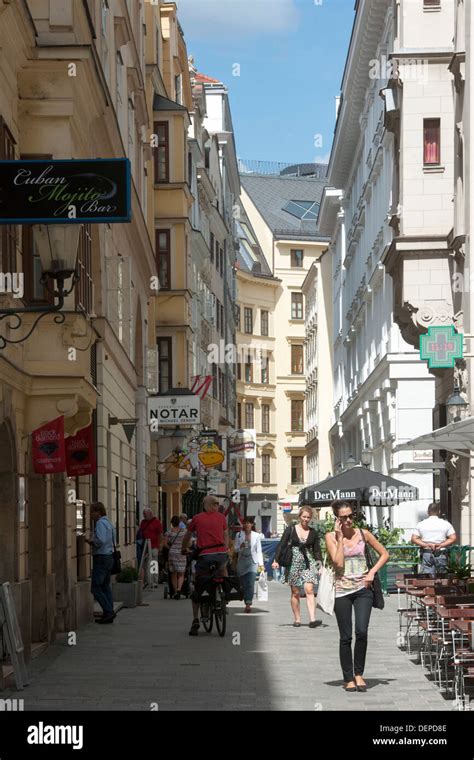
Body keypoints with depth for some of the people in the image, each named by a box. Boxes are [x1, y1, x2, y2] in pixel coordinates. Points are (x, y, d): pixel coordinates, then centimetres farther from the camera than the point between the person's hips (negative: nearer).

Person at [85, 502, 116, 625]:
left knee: (96, 588, -8)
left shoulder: (100, 524, -14)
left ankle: (108, 611, -14)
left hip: (101, 558, -10)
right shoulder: (108, 523, 17)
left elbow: (100, 540, -26)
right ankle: (108, 615, 11)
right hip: (109, 556, 10)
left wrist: (90, 541, -8)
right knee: (106, 586, 12)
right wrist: (93, 541, 16)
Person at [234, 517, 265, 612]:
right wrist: (240, 547, -16)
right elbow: (235, 549, 6)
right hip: (242, 562, 2)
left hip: (252, 562, -2)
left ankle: (248, 604, -22)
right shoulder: (239, 535, 6)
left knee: (251, 583, -15)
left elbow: (259, 550, 6)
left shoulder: (256, 536, 4)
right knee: (244, 584, 3)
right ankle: (247, 603, 16)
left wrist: (261, 564, 0)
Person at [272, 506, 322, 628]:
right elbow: (282, 545, 2)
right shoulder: (291, 529, 3)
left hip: (309, 563, 0)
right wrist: (276, 560, -7)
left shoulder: (313, 533, 9)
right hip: (293, 563, 0)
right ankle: (297, 619, 11)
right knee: (295, 592, 2)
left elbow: (317, 550, 10)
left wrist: (320, 564, 0)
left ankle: (312, 619, -23)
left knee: (309, 590, -15)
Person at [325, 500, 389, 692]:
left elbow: (384, 554, 11)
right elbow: (338, 563, -13)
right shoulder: (331, 537, -2)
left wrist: (372, 572, -2)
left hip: (363, 589, 1)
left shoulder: (363, 534, 3)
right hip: (342, 590, -1)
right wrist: (340, 537, -12)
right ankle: (348, 678, 14)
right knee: (346, 637, 3)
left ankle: (358, 673, 5)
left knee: (362, 632, -12)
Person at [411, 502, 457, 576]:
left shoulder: (421, 524, 8)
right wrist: (441, 545, -6)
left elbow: (414, 539, 1)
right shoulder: (446, 524, 5)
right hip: (441, 554, 0)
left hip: (426, 554, 0)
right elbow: (453, 538, -2)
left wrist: (425, 545, -7)